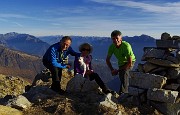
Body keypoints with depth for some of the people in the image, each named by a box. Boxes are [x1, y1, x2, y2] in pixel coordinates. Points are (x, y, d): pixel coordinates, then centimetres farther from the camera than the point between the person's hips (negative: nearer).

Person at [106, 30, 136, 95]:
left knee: (124, 72, -30)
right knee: (121, 77, 6)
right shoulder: (112, 47, -21)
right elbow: (107, 60, -4)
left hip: (130, 62, -5)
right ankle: (125, 92, 31)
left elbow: (129, 63, -31)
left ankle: (123, 92, -27)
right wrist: (112, 70, -17)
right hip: (121, 63, 5)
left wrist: (118, 70, -26)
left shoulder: (126, 46, -35)